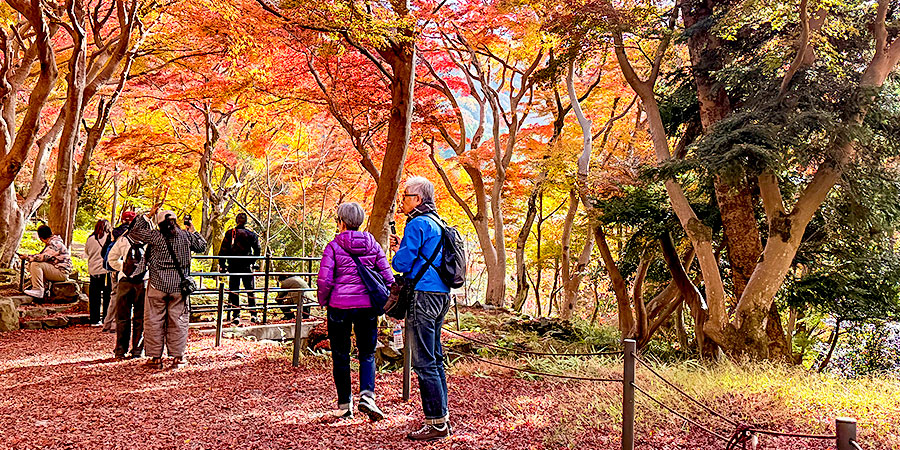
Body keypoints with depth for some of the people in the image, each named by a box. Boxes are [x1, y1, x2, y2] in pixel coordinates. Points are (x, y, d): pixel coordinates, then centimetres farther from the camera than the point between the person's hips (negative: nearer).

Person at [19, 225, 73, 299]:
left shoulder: (55, 243, -17)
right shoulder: (51, 242, 15)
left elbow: (44, 257, -26)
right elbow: (43, 255, 17)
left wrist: (27, 257, -14)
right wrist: (28, 257, 5)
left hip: (62, 273, -10)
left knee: (36, 265, -23)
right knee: (30, 264, 11)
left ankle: (38, 291, -22)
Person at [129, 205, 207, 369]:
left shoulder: (155, 236, -6)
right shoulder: (185, 236, 0)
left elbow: (135, 231, 6)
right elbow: (202, 246, 15)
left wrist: (148, 215, 8)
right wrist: (193, 231, 24)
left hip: (158, 285, -2)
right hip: (179, 286, 2)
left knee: (154, 321, 7)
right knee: (178, 321, 8)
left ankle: (156, 357, 11)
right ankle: (178, 357, 11)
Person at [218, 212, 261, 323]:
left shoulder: (229, 233, 0)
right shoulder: (251, 233, 0)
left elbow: (223, 251, -1)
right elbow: (257, 250, 0)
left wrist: (222, 265, 5)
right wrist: (252, 261, 13)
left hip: (233, 266, 0)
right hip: (247, 266, 0)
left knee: (234, 291, 6)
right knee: (250, 290, 9)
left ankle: (236, 316, 1)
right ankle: (253, 315, 6)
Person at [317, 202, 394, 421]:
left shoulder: (333, 246, -4)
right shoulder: (373, 244, 5)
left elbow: (324, 280, -9)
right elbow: (387, 277, 4)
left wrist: (323, 301, 8)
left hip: (340, 305, -2)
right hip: (367, 305, 2)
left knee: (340, 356, 11)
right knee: (367, 353, 13)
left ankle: (344, 405, 16)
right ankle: (367, 395, -7)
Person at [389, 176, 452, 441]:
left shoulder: (417, 224, -11)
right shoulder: (436, 225, 17)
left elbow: (402, 263, -15)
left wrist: (396, 252, 6)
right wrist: (401, 247, 18)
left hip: (424, 296, -10)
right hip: (441, 295, 10)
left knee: (424, 362, -6)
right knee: (435, 359, 15)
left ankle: (437, 424, -2)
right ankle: (442, 418, 22)